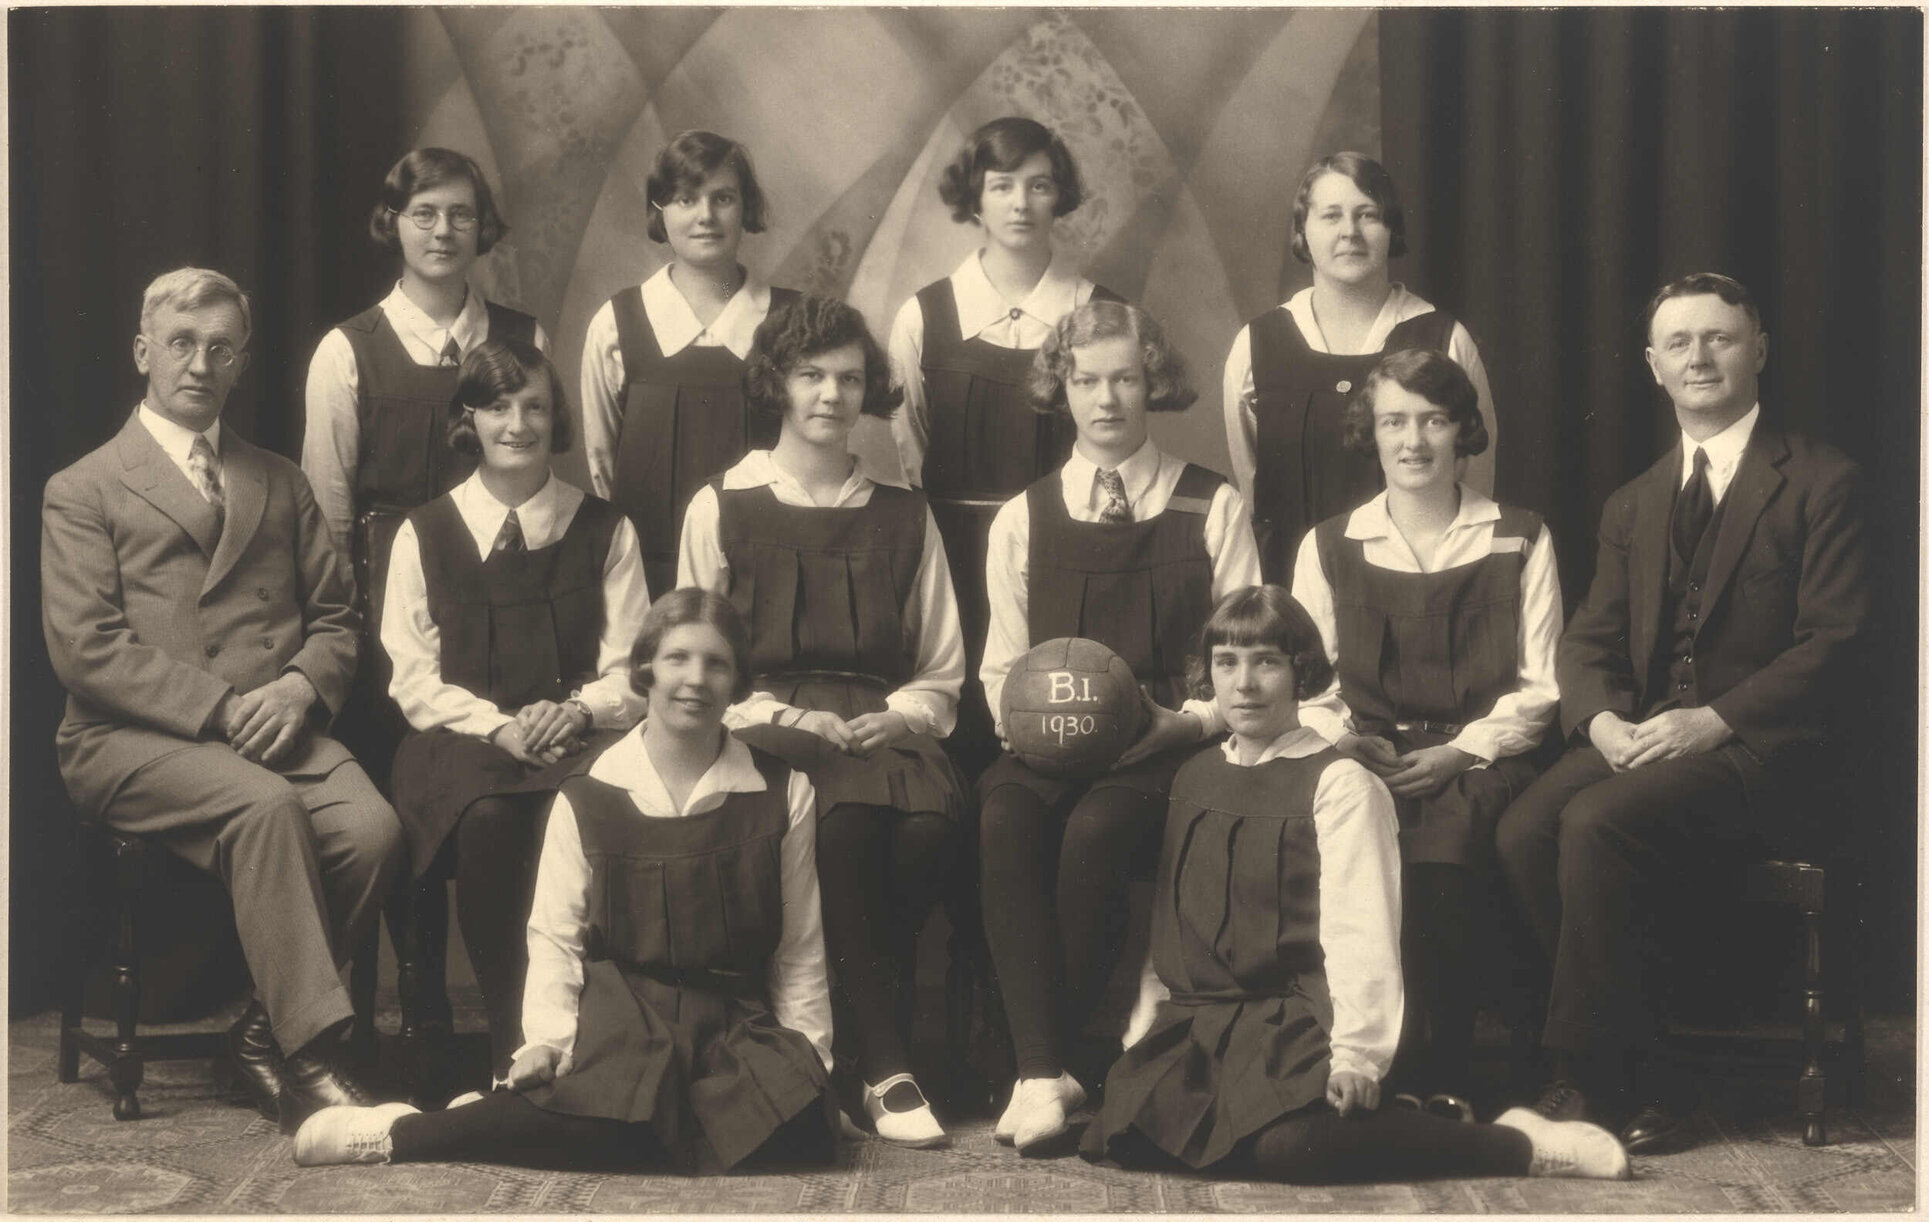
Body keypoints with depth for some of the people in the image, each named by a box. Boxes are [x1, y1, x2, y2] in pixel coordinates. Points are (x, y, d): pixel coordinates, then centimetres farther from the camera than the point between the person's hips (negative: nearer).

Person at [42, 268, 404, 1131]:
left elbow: (334, 619, 18)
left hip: (276, 728, 4)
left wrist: (299, 686, -6)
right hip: (130, 741, -4)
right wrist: (219, 707, -15)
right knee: (268, 807, -35)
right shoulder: (82, 493, 9)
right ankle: (310, 1056, -30)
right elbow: (85, 649, -4)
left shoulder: (281, 485, 24)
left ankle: (266, 1032, -10)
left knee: (373, 828, -27)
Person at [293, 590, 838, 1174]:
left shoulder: (784, 794, 6)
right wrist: (548, 1037, -10)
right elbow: (554, 935, 4)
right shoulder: (586, 800, 4)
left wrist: (809, 1055, 2)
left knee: (803, 1127, -30)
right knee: (614, 1124, -36)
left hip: (739, 1026, 3)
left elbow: (799, 948, 10)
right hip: (622, 1013, -3)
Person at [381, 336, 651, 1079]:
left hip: (581, 740, 0)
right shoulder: (424, 535, 11)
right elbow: (415, 681, 4)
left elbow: (631, 670, 9)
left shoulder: (605, 530, 14)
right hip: (462, 741, 0)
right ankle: (511, 1042, -27)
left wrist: (579, 711, -13)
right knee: (489, 819, -36)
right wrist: (499, 726, -12)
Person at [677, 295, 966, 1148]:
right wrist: (783, 716, -8)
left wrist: (897, 718, -3)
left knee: (933, 820, -34)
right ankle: (884, 1068, -29)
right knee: (845, 817, -36)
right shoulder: (721, 508, 14)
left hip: (881, 723, 2)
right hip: (762, 722, -2)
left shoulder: (903, 516, 21)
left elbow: (941, 674, 20)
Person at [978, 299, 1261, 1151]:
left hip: (1165, 746, -2)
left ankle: (1058, 1063, -21)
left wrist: (1186, 722, -12)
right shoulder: (1022, 519, 17)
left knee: (1094, 829, -35)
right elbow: (1002, 669, 17)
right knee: (1004, 820, -33)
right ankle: (1039, 1073, -34)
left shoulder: (1213, 510, 10)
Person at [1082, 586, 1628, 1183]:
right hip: (1196, 1016, 6)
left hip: (1295, 1016, -6)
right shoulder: (1194, 776, 16)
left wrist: (1356, 1054, -20)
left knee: (1289, 1144, -32)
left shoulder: (1338, 784, -5)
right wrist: (1144, 1019, 13)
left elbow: (1359, 931, -12)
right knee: (1127, 1130, -19)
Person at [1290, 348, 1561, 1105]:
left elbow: (1539, 686, 6)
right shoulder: (1328, 547, 17)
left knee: (1444, 840, -36)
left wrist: (1460, 752, -10)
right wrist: (1342, 739, -9)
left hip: (1478, 760, -1)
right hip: (1364, 760, 1)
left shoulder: (1520, 542, 13)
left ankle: (1432, 1076, -29)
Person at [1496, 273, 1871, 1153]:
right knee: (1525, 829, -24)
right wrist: (1600, 719, -9)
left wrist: (1713, 720, -18)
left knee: (1597, 822, -31)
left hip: (1758, 749, -5)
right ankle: (1636, 1078, -15)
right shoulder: (1633, 505, 21)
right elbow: (1589, 641, 14)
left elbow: (1833, 644, -7)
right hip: (1638, 740, 6)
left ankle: (1583, 1076, -19)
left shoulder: (1821, 485, 2)